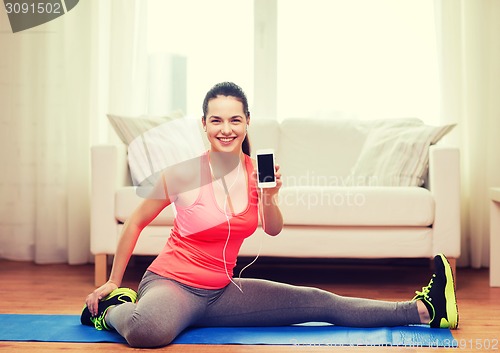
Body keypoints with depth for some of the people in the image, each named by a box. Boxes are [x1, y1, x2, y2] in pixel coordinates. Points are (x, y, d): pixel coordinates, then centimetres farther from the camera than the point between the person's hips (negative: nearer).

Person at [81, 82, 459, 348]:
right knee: (148, 329, -42)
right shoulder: (185, 173, -17)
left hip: (220, 291, 5)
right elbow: (136, 222, -5)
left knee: (319, 303, 4)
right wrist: (113, 281, 1)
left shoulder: (256, 170, -1)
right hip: (172, 283, -5)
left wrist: (269, 198, -21)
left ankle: (424, 310, 12)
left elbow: (274, 230, 0)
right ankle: (111, 309, -6)